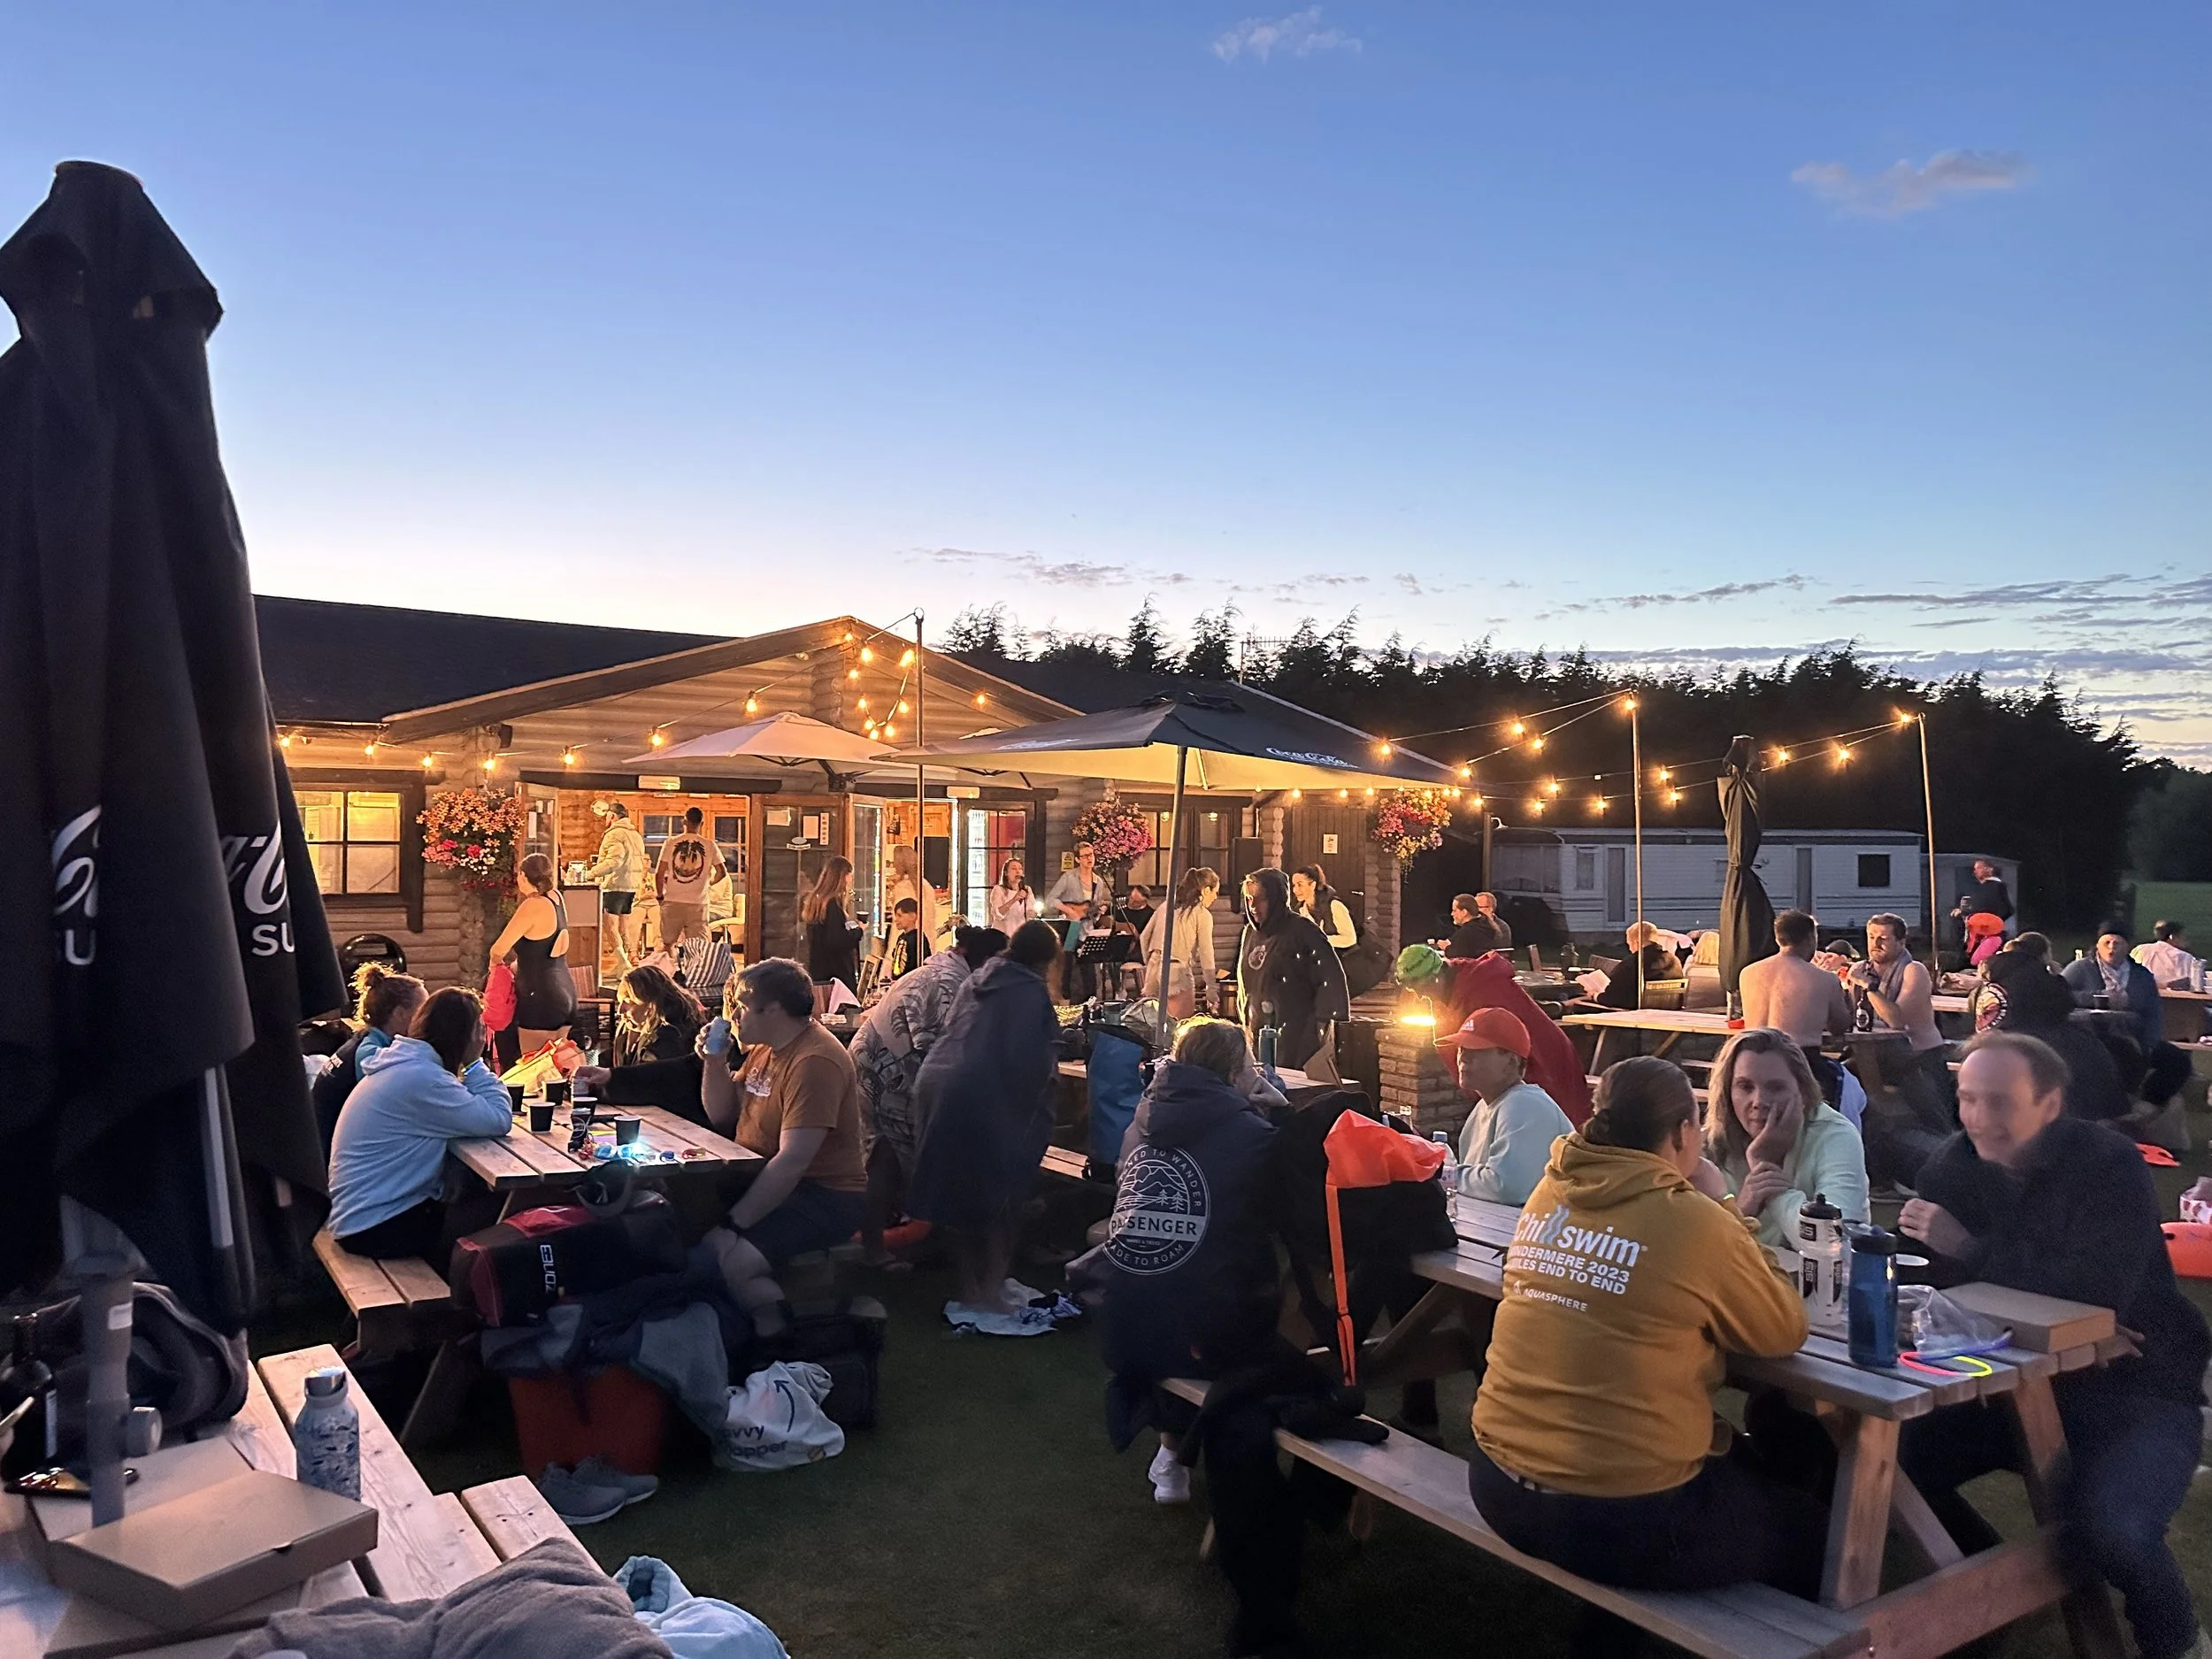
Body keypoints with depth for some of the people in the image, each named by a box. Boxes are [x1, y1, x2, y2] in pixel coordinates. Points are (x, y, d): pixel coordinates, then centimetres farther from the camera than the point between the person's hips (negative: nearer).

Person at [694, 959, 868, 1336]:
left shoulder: (815, 1062, -21)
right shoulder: (766, 1048, 12)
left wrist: (734, 1222, -25)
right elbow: (721, 1116, 19)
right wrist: (715, 1060, 3)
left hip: (823, 1196, -10)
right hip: (761, 1180, 10)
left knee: (731, 1261, -30)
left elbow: (792, 1162, -26)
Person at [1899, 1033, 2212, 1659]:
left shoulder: (2109, 1166, -18)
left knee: (2111, 1527, -30)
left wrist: (1969, 1249, -28)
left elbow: (2101, 1286, -33)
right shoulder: (1957, 1165, -2)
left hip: (2137, 1391, -5)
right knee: (1897, 1461, -11)